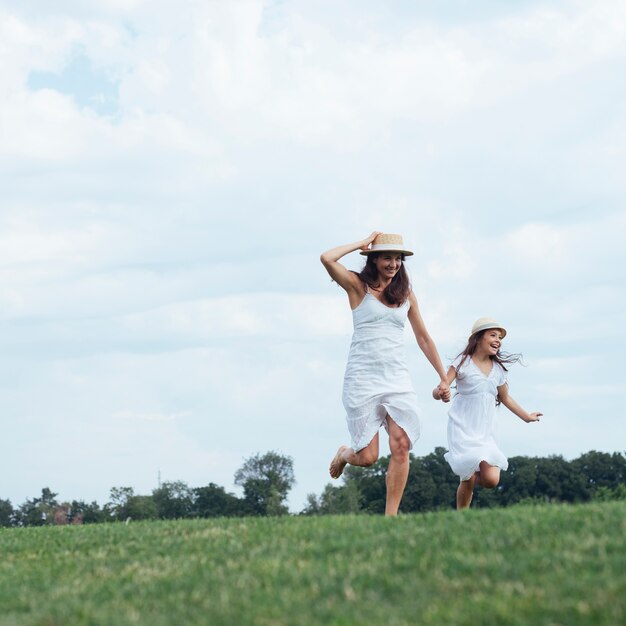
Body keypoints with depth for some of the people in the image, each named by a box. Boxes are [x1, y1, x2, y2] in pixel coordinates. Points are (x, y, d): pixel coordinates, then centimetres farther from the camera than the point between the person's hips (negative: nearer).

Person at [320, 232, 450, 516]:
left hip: (397, 379, 4)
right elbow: (327, 258, -16)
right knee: (367, 457, -4)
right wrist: (362, 243, -3)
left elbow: (423, 337, 21)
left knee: (401, 447, -12)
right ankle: (344, 453, 32)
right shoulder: (358, 286, 1)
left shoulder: (406, 294, 14)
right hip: (362, 379, -4)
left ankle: (390, 517, -5)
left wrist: (444, 377, 22)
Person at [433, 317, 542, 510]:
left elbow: (505, 398, 25)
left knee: (491, 479, -13)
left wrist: (527, 416, 34)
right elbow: (439, 390, -14)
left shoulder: (498, 369, 10)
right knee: (468, 480, -14)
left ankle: (472, 473, 21)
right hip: (463, 429, -4)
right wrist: (440, 393, -38)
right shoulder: (463, 363, -5)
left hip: (486, 432, 4)